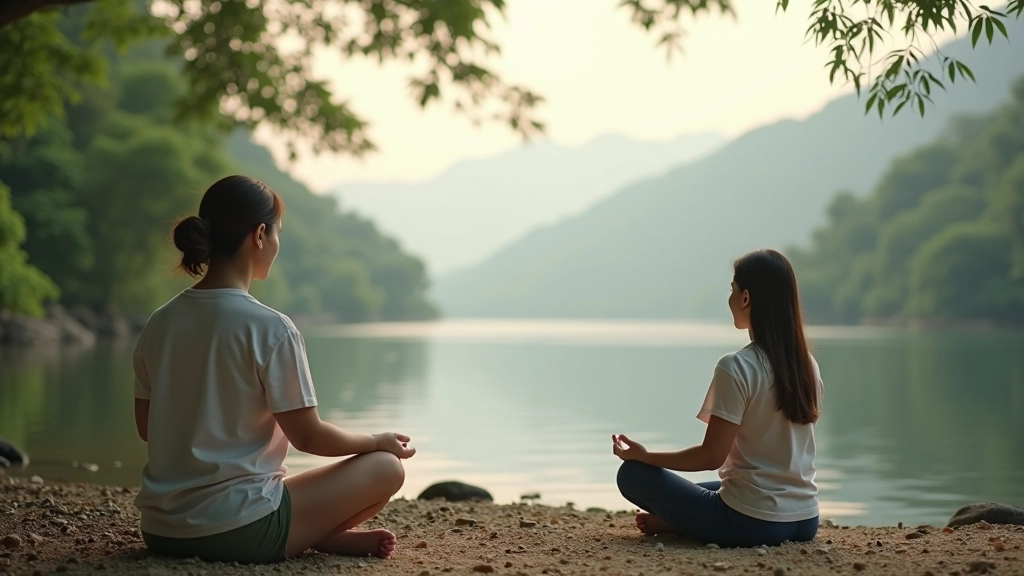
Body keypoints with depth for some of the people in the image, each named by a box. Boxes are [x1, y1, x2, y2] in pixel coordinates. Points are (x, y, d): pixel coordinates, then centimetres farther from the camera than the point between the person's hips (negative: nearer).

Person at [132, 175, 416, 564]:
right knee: (386, 467, 9)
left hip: (160, 531, 6)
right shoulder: (271, 329, -15)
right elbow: (308, 436, -10)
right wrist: (380, 441, 8)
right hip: (236, 531, -6)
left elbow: (146, 428, 13)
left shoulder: (159, 323, 4)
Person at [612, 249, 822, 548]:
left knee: (632, 473, 7)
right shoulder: (807, 364, 5)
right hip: (804, 520, 7)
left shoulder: (736, 367, -17)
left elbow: (712, 456, -15)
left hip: (751, 522, -7)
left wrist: (644, 455, -2)